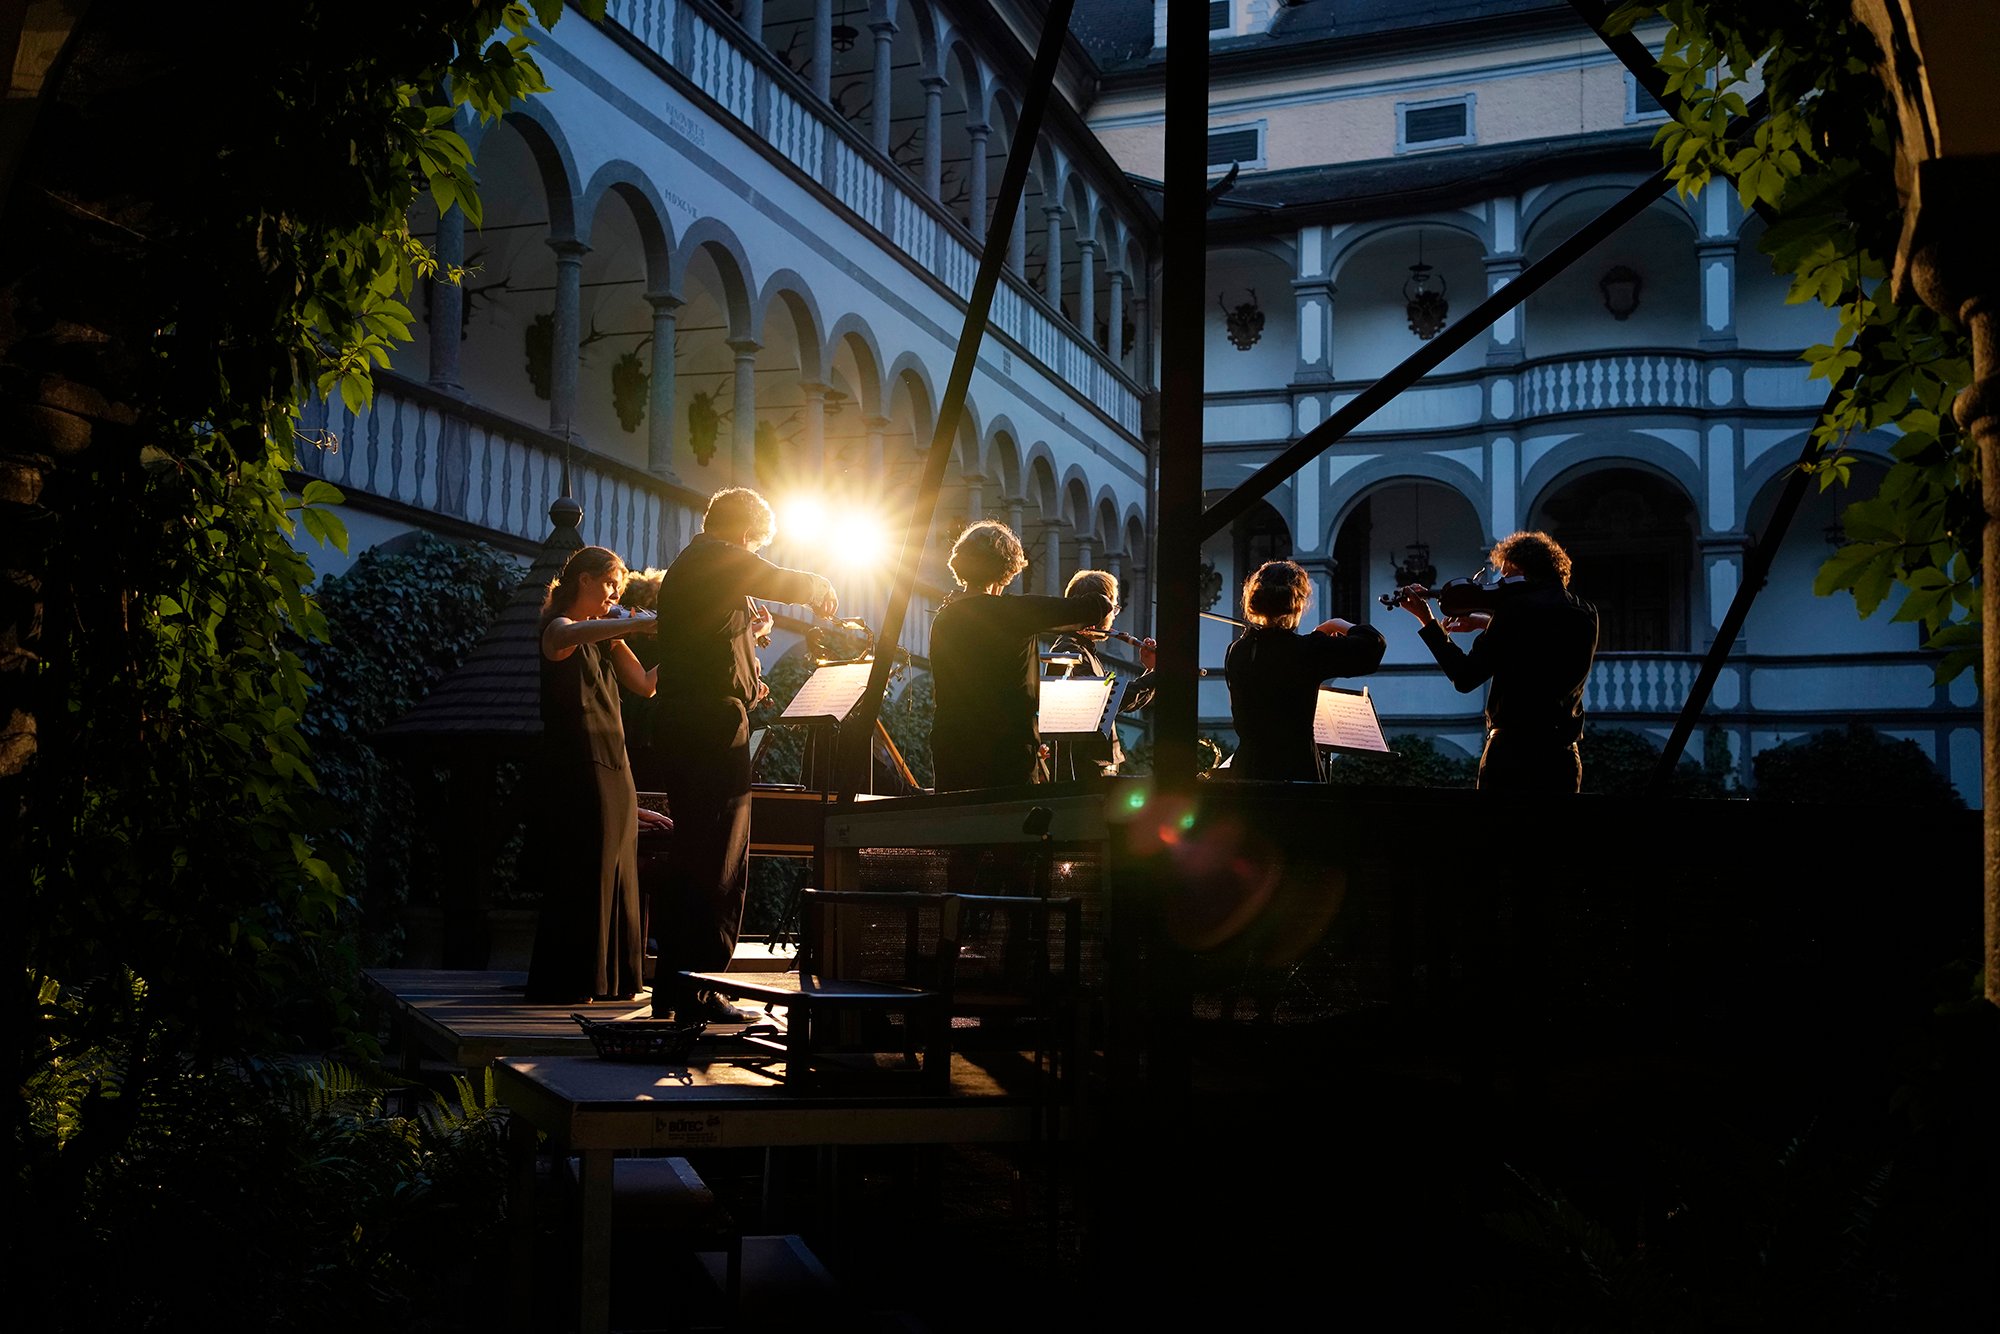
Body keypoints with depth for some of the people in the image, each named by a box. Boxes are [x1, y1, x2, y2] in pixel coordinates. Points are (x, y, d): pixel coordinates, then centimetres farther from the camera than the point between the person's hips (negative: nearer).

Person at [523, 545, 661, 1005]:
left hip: (612, 768, 8)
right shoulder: (558, 628, -6)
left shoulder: (606, 637, 20)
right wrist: (638, 623, -39)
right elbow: (572, 636, -33)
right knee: (579, 874, -7)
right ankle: (562, 983, -1)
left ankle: (610, 978, 13)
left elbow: (645, 684, 11)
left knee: (614, 873, 8)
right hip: (576, 767, -8)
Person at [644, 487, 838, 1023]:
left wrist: (745, 629, 29)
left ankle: (671, 985, 21)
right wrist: (821, 587, 9)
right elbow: (787, 584, -11)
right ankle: (700, 995, -5)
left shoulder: (681, 567, 22)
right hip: (713, 727, -10)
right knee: (720, 866, -6)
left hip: (674, 726, 10)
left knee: (687, 859, 16)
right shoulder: (722, 558, -7)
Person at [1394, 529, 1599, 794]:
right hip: (1564, 758, 6)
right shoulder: (1586, 615, 9)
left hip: (1512, 751, -6)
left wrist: (1427, 620, 0)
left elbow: (1465, 678, -7)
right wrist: (1488, 623, 22)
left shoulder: (1516, 607, -9)